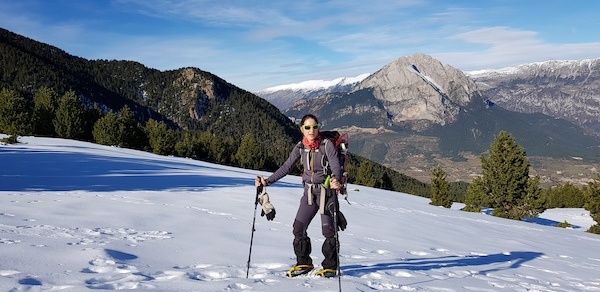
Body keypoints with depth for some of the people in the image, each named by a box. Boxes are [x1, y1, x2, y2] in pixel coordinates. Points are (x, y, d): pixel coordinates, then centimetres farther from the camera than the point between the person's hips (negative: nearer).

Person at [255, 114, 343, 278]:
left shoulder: (327, 145, -11)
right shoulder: (300, 147, 3)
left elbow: (336, 167, -19)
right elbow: (286, 167, 4)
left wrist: (336, 181, -41)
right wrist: (267, 181, -4)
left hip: (326, 191, -4)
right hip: (309, 192, 5)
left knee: (328, 230, -5)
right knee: (298, 227, 0)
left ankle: (330, 266, 11)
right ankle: (304, 263, 16)